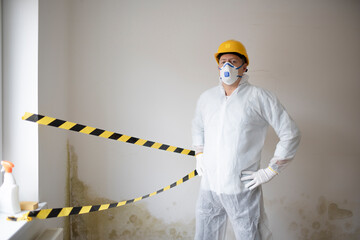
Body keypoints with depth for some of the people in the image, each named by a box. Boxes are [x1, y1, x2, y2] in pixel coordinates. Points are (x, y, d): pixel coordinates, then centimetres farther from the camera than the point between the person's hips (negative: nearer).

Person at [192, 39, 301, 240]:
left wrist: (270, 171, -7)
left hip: (243, 190, -4)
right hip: (208, 188, 5)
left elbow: (291, 134, -4)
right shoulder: (206, 97, 9)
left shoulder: (260, 97, -6)